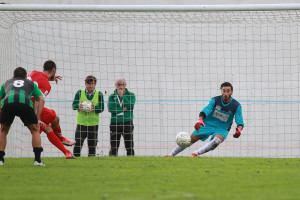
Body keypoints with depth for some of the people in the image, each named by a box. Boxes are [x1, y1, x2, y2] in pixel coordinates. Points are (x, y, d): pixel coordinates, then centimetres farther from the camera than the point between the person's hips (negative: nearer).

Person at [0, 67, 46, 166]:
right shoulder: (31, 83, 36)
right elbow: (41, 99, 24)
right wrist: (38, 119, 21)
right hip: (25, 102, -1)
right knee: (35, 130, 18)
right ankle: (37, 159, 6)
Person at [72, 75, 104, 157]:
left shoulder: (99, 94, 4)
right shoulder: (79, 93, 4)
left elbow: (101, 108, -2)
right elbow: (74, 105, -2)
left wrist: (94, 108, -24)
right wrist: (78, 106, -25)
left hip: (93, 123, 1)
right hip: (81, 123, -1)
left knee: (92, 146, 5)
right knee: (77, 144, -10)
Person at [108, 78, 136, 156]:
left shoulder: (130, 95, 7)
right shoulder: (112, 96, 9)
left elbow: (130, 106, -11)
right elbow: (110, 108, -7)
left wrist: (122, 95, -8)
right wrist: (123, 109, -12)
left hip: (127, 122, -1)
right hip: (115, 123, 1)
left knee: (129, 146, -5)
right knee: (113, 147, 2)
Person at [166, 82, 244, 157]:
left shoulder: (236, 106, -13)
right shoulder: (215, 100, -12)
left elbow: (239, 120, -19)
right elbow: (206, 109, -28)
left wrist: (239, 129, -43)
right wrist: (200, 120, -48)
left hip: (222, 129, -1)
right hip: (208, 124, 1)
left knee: (216, 141, -36)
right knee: (190, 139, 1)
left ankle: (195, 154, -38)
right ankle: (171, 155, 20)